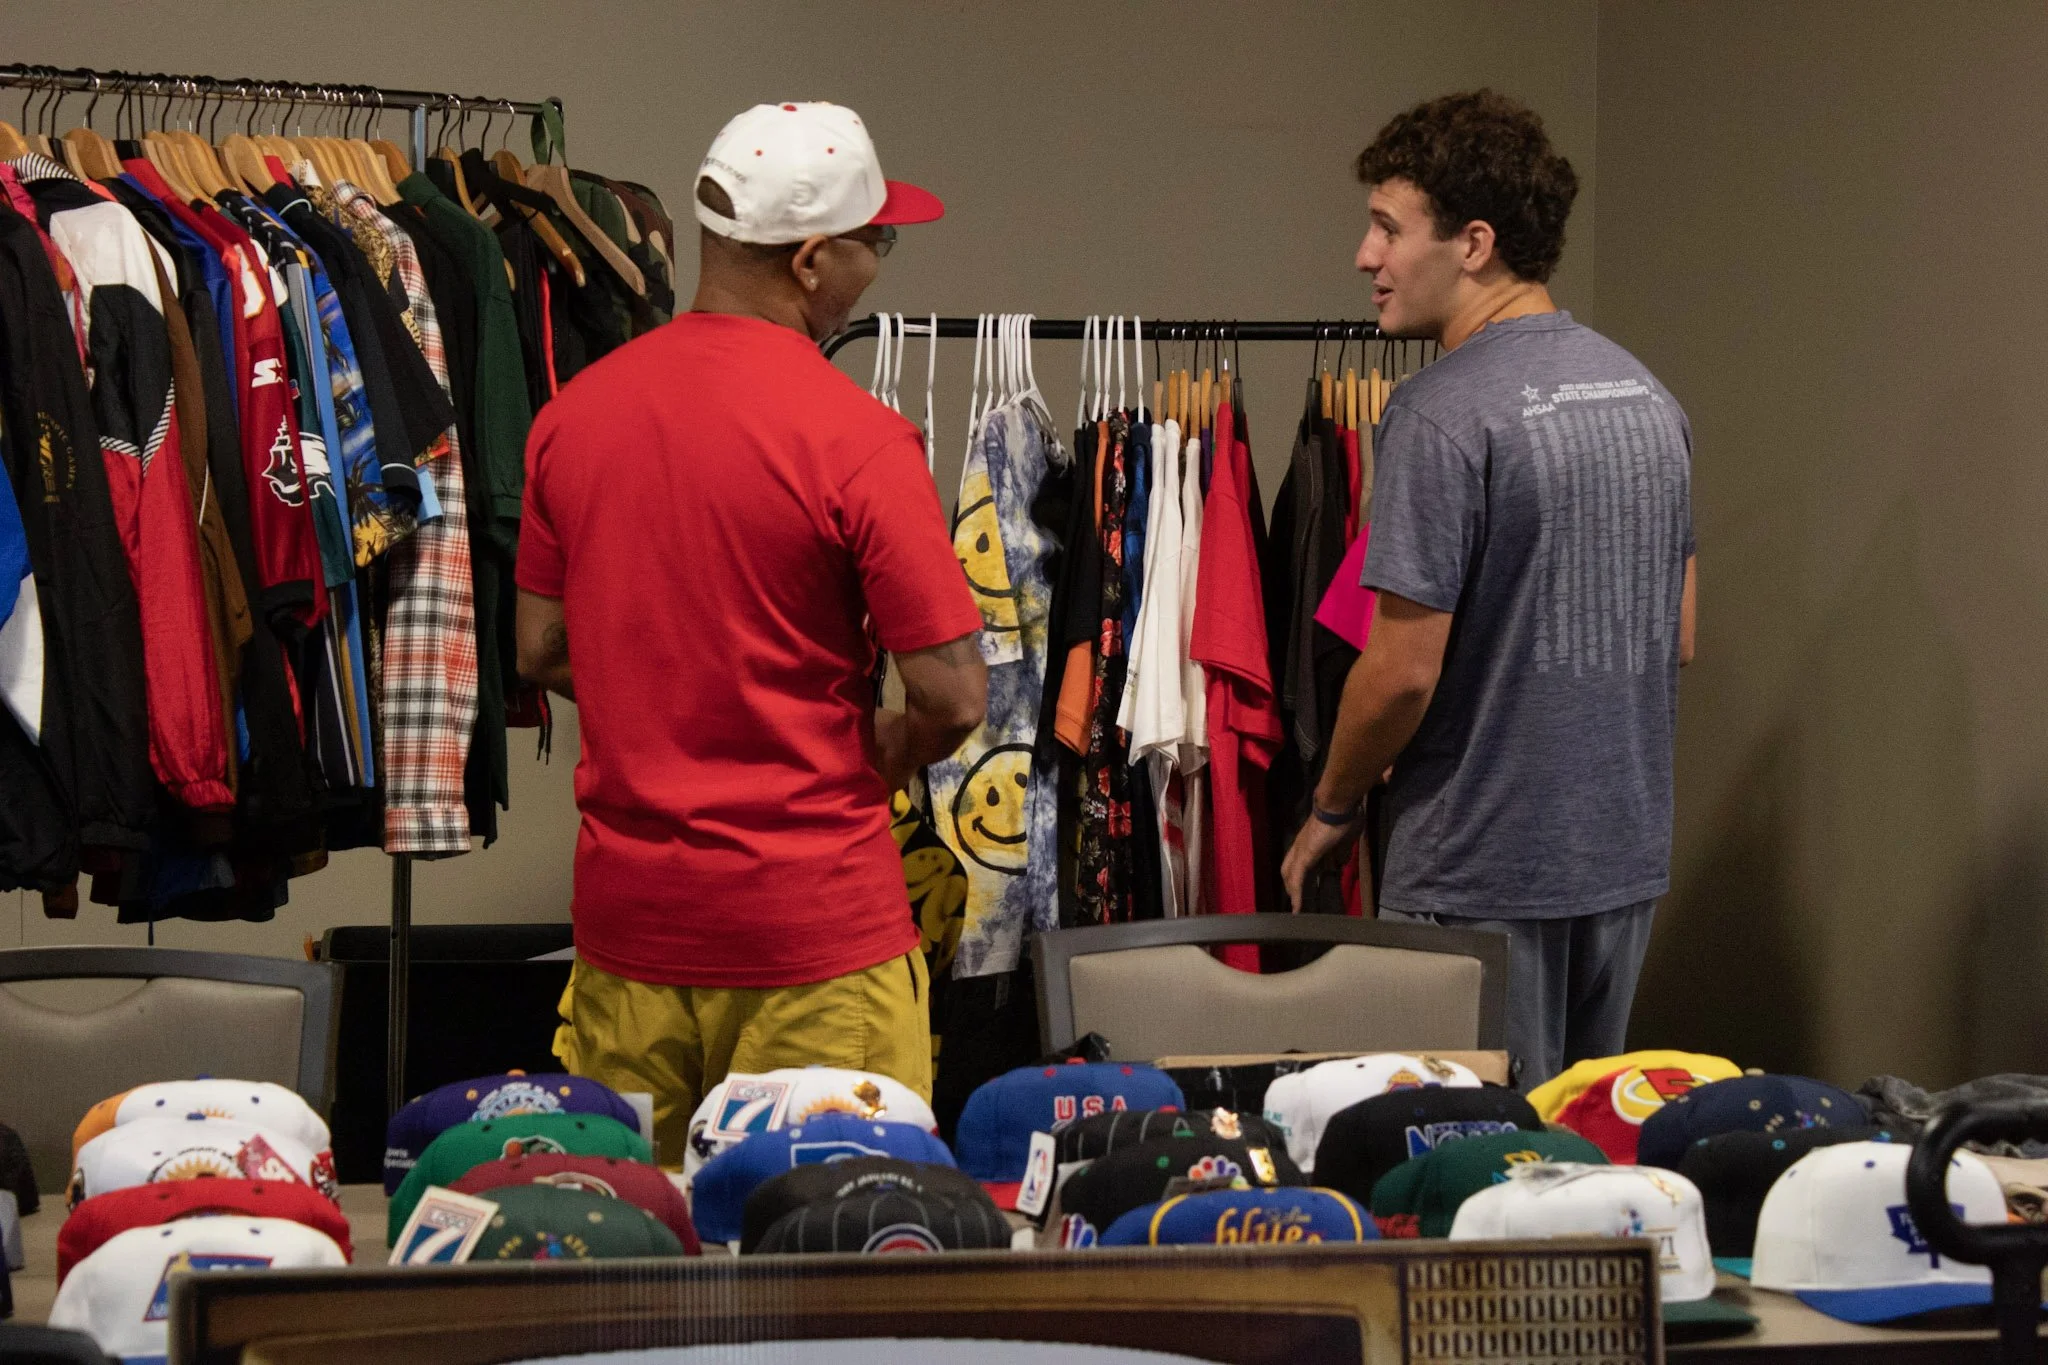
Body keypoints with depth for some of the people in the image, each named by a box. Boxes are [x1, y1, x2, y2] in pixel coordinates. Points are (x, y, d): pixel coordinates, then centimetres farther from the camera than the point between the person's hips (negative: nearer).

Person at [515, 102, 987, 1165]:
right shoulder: (856, 439, -15)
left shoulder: (576, 411, 3)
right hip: (814, 919, -6)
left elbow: (541, 652, 11)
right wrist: (871, 763, 5)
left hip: (626, 909, 6)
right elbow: (953, 697, -15)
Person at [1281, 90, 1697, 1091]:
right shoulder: (1645, 394, 8)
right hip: (1626, 857, 8)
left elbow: (1404, 670, -17)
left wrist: (1331, 808, -1)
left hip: (1482, 873, -8)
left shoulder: (1443, 416, -17)